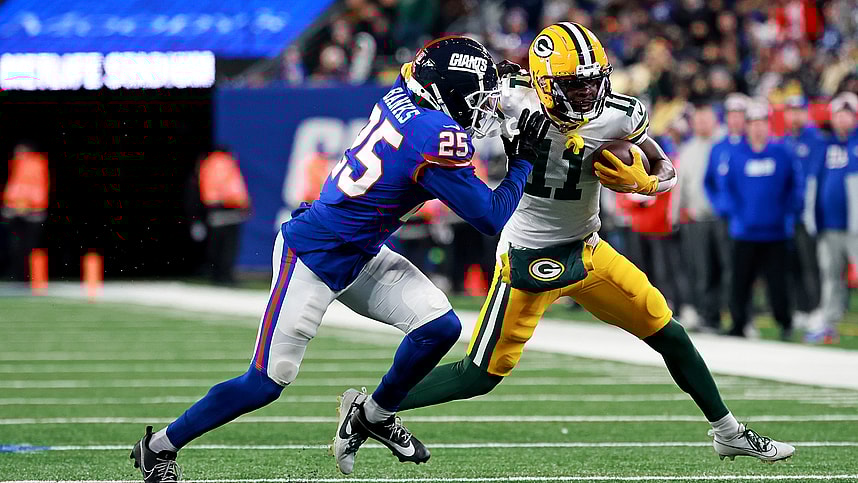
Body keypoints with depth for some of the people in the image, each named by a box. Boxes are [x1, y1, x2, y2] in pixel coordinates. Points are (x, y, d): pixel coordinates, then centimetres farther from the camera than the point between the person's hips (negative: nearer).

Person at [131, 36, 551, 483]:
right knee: (267, 382, -3)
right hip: (313, 260, -9)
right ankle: (160, 447, 13)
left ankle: (374, 416, 23)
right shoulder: (439, 140, -27)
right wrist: (524, 159, -7)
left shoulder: (401, 96, -4)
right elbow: (494, 219, -19)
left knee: (440, 327, 0)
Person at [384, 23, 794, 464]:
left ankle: (730, 435, 26)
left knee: (668, 336, 8)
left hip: (586, 250, 4)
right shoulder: (517, 99, -20)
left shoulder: (619, 117, -13)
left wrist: (640, 183, -18)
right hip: (528, 259, -4)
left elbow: (666, 171, 3)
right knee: (481, 376, -5)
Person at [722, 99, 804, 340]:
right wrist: (734, 213, -4)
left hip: (776, 231, -1)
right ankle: (738, 326, 11)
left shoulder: (782, 153, 3)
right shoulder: (736, 154, 3)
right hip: (745, 232, 1)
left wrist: (789, 212, -2)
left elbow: (796, 186, 8)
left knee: (777, 282, 0)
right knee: (741, 281, 0)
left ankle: (785, 323, 18)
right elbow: (727, 187, 7)